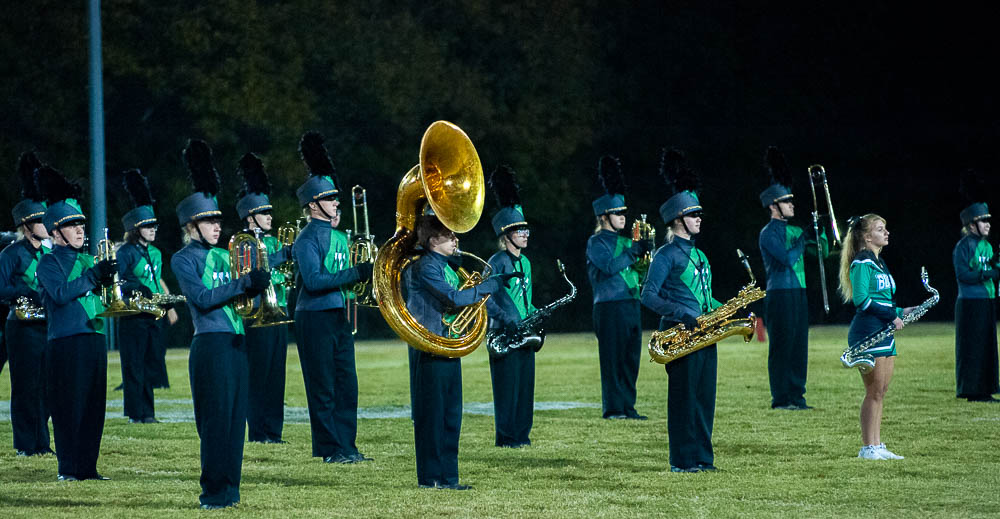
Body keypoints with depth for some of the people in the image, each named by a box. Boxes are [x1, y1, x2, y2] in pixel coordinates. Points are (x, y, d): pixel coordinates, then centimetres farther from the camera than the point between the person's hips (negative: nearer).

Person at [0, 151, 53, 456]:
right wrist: (32, 294, -23)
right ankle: (26, 445, 1)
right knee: (26, 385, -4)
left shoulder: (49, 252, 14)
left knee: (46, 385, 7)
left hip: (48, 325, 6)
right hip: (24, 327, -6)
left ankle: (42, 442, 15)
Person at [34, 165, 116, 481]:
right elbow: (60, 293, -19)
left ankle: (88, 466, 12)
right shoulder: (49, 262, -3)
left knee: (94, 406, 6)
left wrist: (109, 275, -3)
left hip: (95, 337, 7)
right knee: (69, 405, -5)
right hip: (66, 340, -7)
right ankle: (68, 468, 1)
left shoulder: (87, 259, 18)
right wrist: (93, 276, -20)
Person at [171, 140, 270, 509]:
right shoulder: (183, 259, -3)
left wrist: (258, 283, -2)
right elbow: (202, 297, -17)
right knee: (216, 419, -8)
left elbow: (240, 294, 19)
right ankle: (214, 492, -5)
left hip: (236, 341, 7)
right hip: (210, 343, -7)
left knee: (236, 416, 7)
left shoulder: (223, 256, 18)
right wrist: (244, 282, -21)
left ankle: (230, 488, 12)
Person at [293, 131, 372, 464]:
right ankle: (329, 448, 0)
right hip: (315, 317, -8)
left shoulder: (339, 237, 16)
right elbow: (313, 280, -22)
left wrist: (367, 275, 3)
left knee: (346, 385, 8)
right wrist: (356, 274, -23)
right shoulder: (307, 239, -11)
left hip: (339, 315, 8)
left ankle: (346, 445, 13)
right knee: (323, 387, -4)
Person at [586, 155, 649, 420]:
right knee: (613, 357, -6)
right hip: (610, 307, -8)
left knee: (630, 359, 8)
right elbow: (609, 265, -21)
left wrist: (645, 251, 1)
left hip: (631, 306, 8)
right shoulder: (597, 242, -5)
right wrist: (634, 250, -18)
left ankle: (628, 407, 12)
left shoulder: (623, 241, 19)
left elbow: (637, 271, 18)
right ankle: (613, 407, -4)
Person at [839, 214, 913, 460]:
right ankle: (868, 447, -5)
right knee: (874, 391, -8)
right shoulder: (862, 262, -10)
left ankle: (877, 445, 13)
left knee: (880, 391, 9)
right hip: (867, 331, -10)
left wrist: (901, 311, 10)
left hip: (884, 332, 10)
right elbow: (861, 299, -19)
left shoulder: (878, 262, 19)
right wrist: (892, 315, -16)